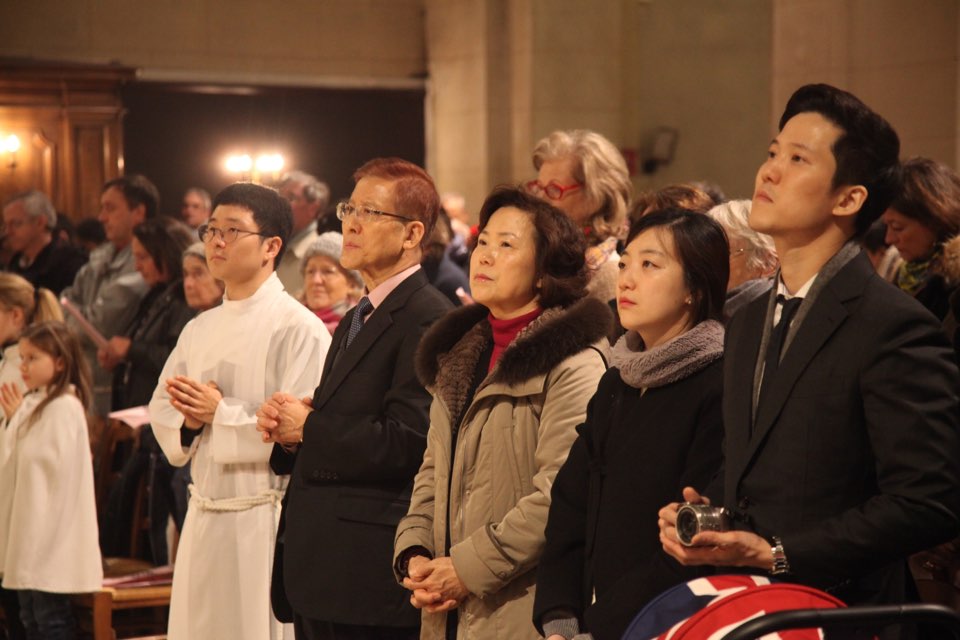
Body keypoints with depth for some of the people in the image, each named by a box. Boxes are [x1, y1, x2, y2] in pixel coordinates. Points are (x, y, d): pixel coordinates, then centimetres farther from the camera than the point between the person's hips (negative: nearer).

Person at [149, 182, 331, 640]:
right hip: (202, 517, 7)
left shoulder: (298, 328, -10)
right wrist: (188, 423, -4)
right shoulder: (199, 330, 14)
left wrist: (220, 414, -16)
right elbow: (161, 409, 18)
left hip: (264, 518, -7)